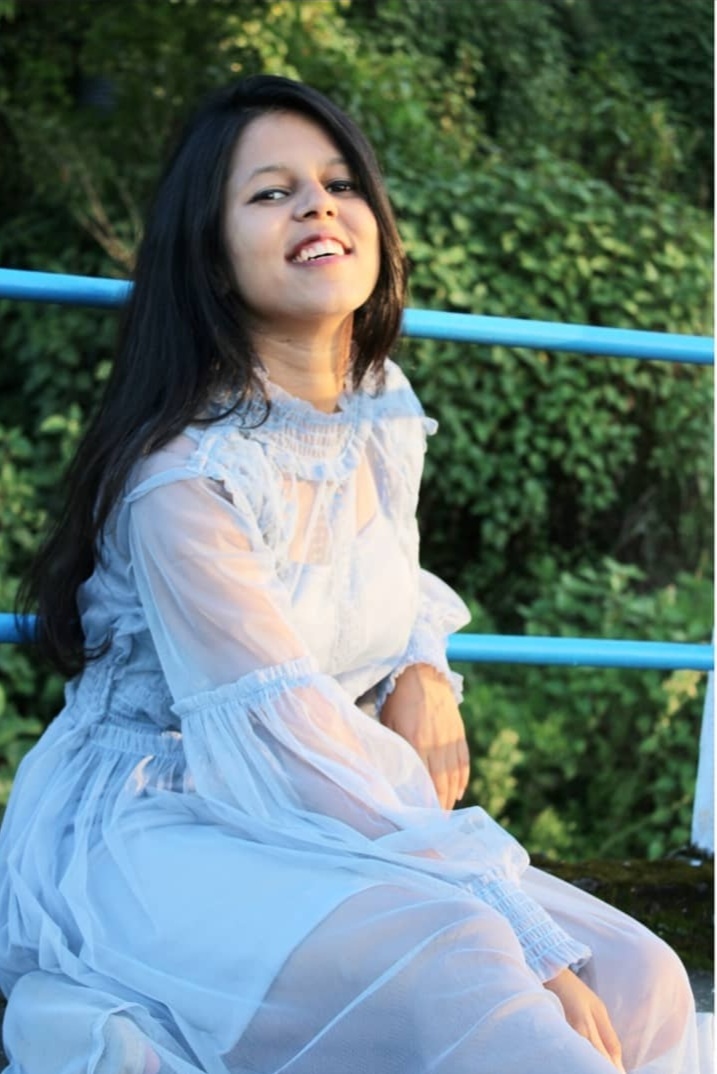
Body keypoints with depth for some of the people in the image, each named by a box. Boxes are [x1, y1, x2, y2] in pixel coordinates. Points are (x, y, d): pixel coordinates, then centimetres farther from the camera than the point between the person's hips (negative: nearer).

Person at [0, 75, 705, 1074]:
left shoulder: (386, 412, 4)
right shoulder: (186, 471, -20)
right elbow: (287, 748, -25)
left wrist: (425, 670, -3)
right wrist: (528, 939, -28)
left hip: (326, 837, 8)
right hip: (155, 841, -8)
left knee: (639, 982, -12)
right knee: (455, 978, -35)